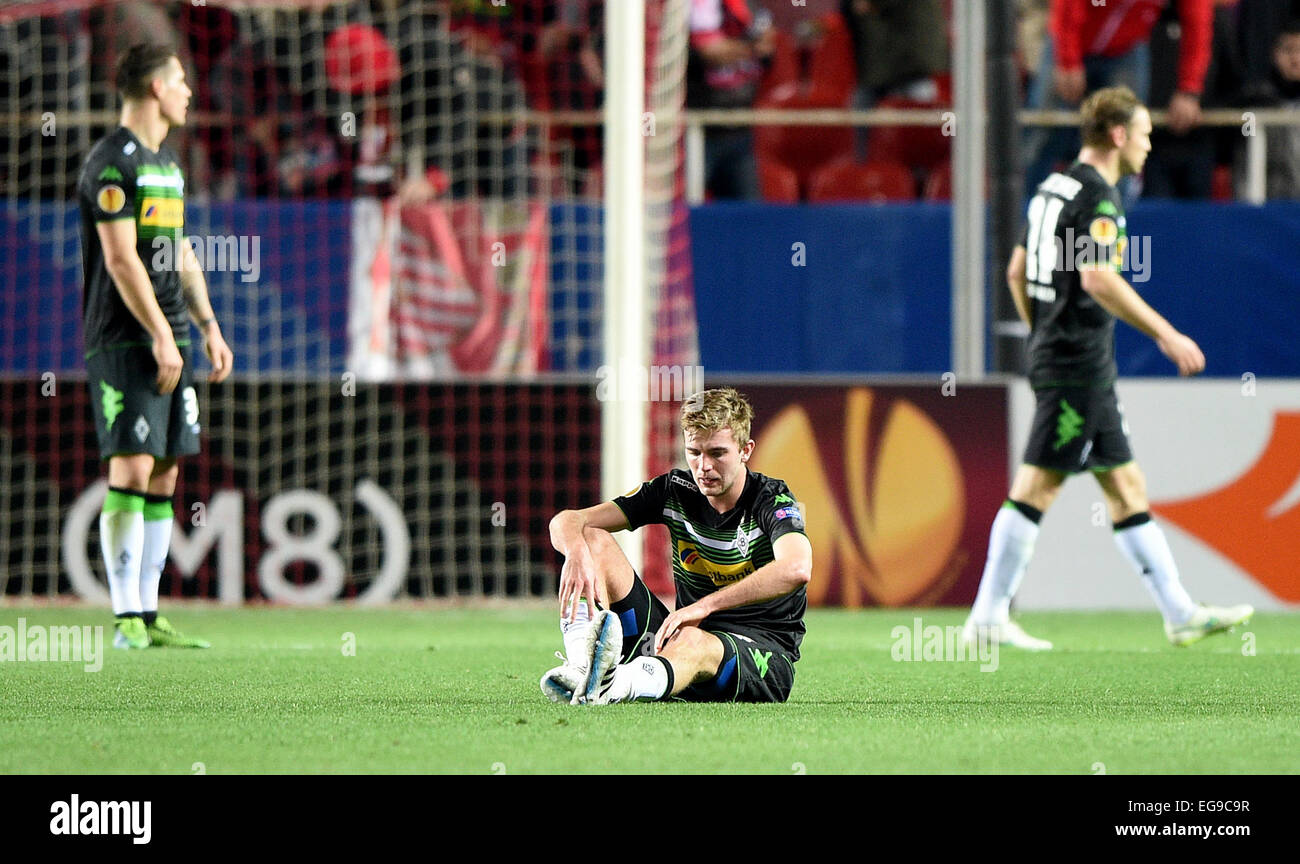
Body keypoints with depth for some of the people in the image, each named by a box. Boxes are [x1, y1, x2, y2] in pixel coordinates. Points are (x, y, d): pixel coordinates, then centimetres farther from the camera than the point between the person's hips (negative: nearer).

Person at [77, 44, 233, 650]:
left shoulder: (166, 162, 18)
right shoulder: (112, 161, -11)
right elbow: (121, 259, -16)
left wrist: (208, 327, 16)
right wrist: (161, 337, -19)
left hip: (171, 340, 9)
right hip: (124, 343, -9)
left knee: (165, 475, 6)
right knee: (133, 467, -12)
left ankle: (149, 616, 9)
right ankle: (126, 618, -12)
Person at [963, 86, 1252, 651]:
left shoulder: (1053, 188, 16)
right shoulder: (1097, 194, -13)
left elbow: (1017, 271, 21)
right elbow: (1098, 277, -25)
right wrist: (1164, 334, -22)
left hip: (1054, 351, 10)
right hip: (1079, 364, -10)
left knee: (1126, 487, 9)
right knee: (1038, 485, -7)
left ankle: (1180, 614, 11)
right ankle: (988, 618, -5)